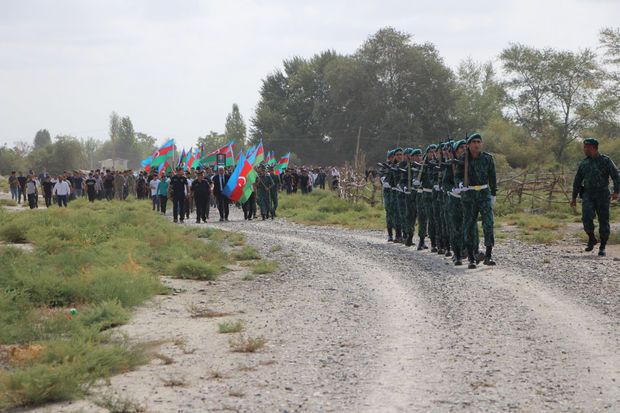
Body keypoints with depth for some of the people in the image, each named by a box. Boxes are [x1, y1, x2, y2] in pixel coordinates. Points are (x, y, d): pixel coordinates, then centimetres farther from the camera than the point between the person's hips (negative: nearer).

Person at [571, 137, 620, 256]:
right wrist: (574, 197, 17)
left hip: (602, 195, -2)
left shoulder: (606, 160, -1)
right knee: (587, 216, -19)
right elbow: (577, 181, 18)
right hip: (588, 195, 2)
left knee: (603, 221, 0)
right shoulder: (583, 163, 11)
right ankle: (591, 239, 3)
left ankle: (602, 247, 11)